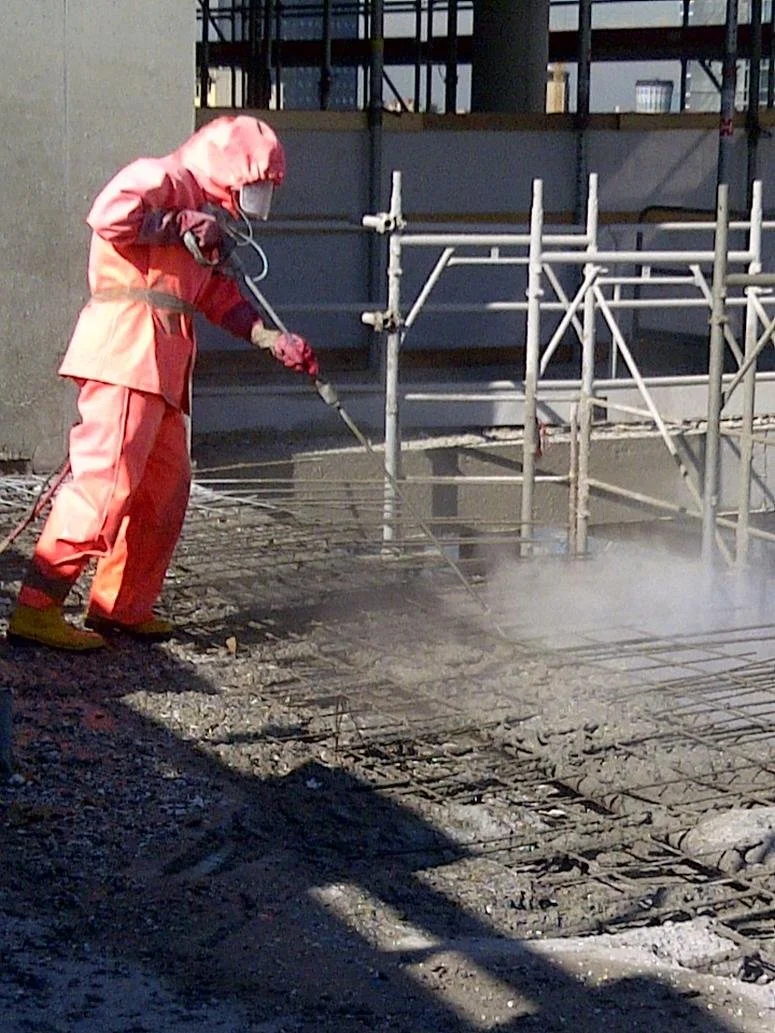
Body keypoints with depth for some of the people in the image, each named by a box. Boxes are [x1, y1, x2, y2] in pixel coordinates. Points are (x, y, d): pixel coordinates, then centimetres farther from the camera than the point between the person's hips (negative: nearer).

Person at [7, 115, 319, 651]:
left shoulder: (201, 211, 28)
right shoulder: (164, 179, -1)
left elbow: (220, 296, 27)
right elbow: (110, 214, -20)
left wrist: (273, 339, 17)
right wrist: (184, 225, -12)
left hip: (162, 366, 10)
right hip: (126, 352, -10)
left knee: (166, 486, 10)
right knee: (107, 478, -16)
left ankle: (121, 606, 17)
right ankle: (37, 608, -17)